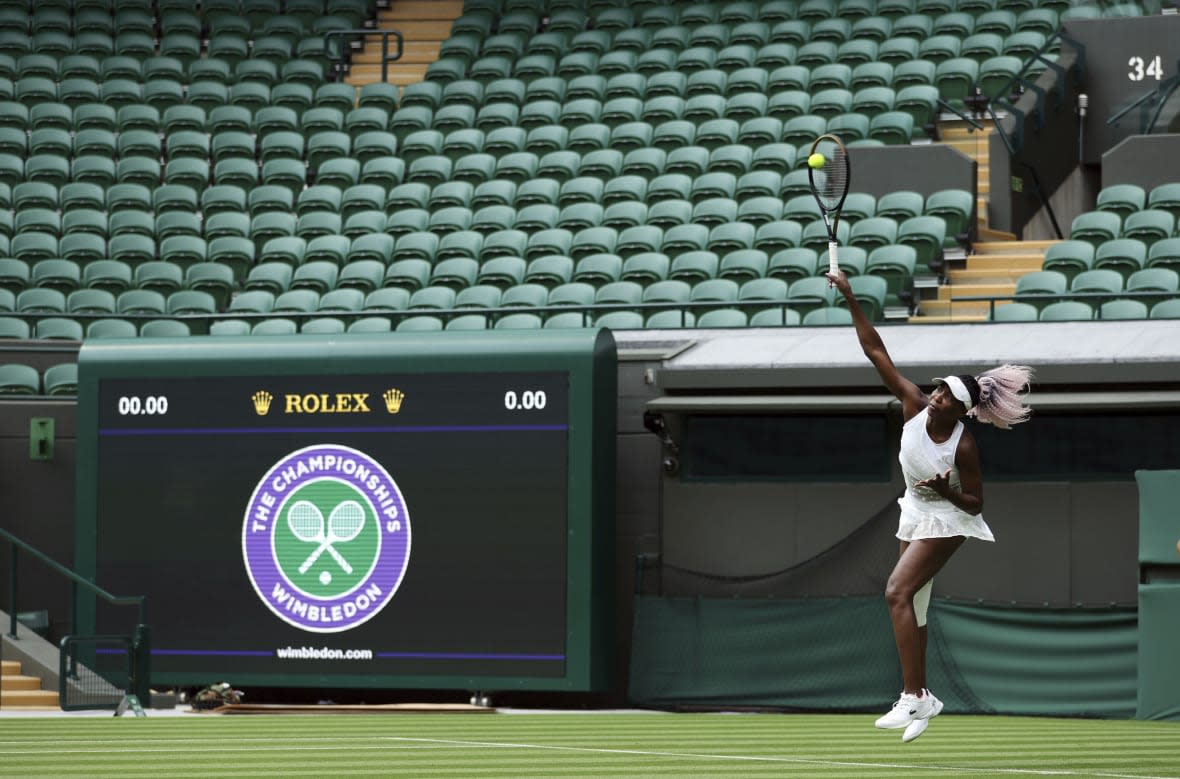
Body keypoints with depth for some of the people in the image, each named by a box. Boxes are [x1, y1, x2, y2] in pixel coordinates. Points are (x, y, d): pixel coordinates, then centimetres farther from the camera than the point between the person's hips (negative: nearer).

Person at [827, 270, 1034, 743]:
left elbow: (974, 502, -16)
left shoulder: (964, 446, -26)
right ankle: (916, 699, 21)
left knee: (897, 592, -21)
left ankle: (916, 697, -24)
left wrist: (946, 490, -36)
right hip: (915, 516, 7)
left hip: (946, 521, -7)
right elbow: (876, 353, -14)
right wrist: (851, 302, -21)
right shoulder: (915, 406, -13)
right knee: (910, 606, 12)